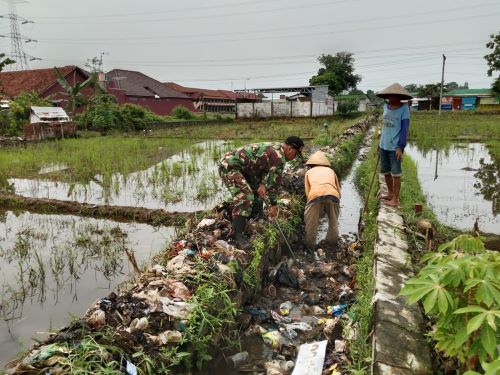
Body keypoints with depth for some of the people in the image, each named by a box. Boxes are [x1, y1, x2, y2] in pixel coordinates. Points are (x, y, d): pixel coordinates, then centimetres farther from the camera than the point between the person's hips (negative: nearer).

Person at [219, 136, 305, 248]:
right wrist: (273, 205, -9)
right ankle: (238, 235, -20)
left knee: (257, 192, 16)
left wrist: (261, 184, -8)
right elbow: (274, 180, -16)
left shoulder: (273, 149, 13)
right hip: (229, 165, -11)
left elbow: (264, 169, 11)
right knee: (244, 197, -21)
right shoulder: (278, 155, -18)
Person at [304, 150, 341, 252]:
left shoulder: (309, 172, 30)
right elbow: (338, 190, 30)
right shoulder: (331, 171, 35)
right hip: (332, 194, 2)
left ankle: (310, 245, 26)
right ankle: (332, 242, 41)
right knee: (333, 221, 26)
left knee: (311, 222, 18)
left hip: (315, 195, -2)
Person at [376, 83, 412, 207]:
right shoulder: (386, 106, 6)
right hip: (384, 145, 6)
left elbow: (405, 128, -12)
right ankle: (390, 193, 29)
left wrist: (400, 147, -17)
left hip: (395, 147, -6)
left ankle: (396, 199, 8)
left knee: (396, 173, 0)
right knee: (385, 171, 14)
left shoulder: (404, 108, -10)